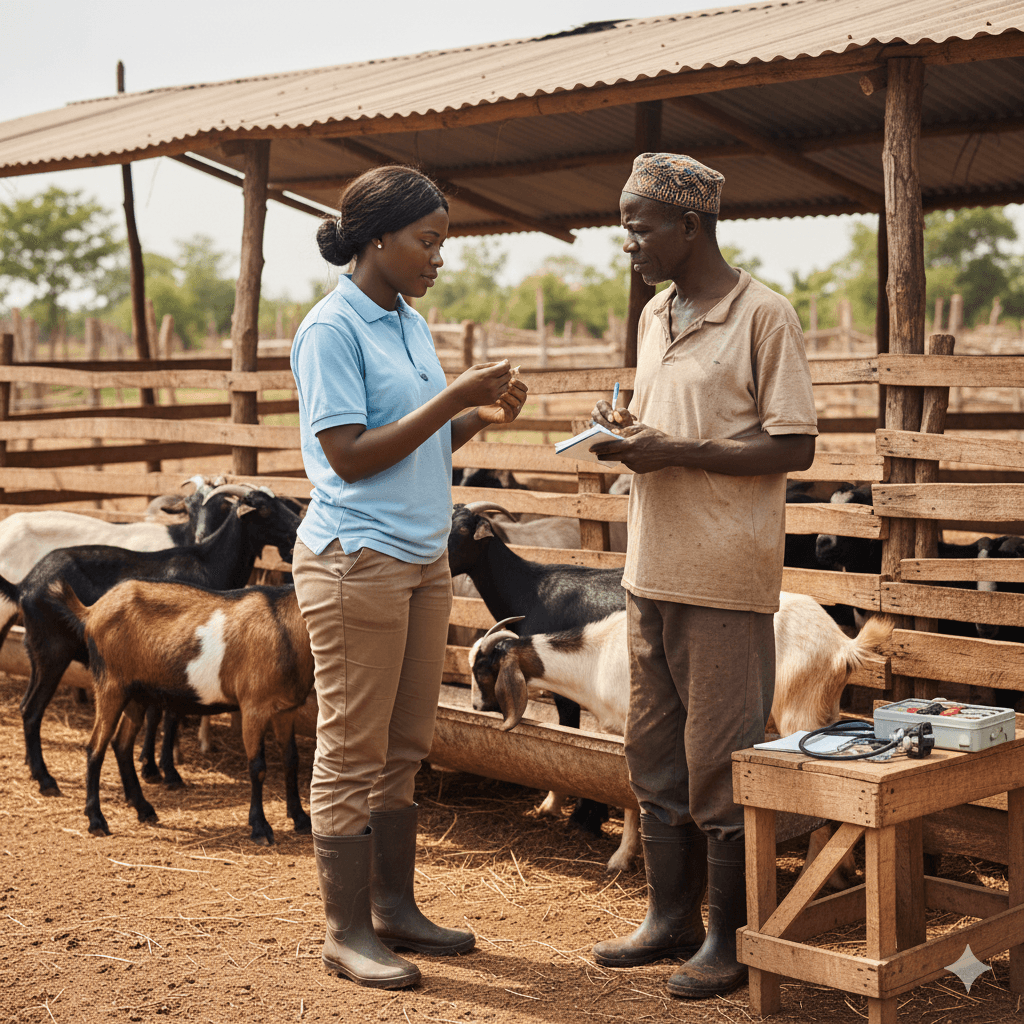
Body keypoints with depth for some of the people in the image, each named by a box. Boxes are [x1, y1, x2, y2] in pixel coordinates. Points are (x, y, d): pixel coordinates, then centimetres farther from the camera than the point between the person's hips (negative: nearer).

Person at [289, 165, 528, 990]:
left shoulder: (412, 325, 13)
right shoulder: (331, 329, -11)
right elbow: (351, 455, -16)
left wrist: (480, 417, 1)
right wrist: (454, 399, -16)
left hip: (424, 557, 8)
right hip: (357, 558, -8)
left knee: (405, 746, 14)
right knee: (353, 751, 0)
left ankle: (394, 906, 25)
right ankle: (347, 931, 10)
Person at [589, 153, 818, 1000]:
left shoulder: (763, 316, -9)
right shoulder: (655, 316, 15)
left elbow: (794, 448, -13)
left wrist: (672, 451, -17)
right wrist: (629, 433, 2)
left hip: (725, 580, -8)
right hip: (652, 573, 8)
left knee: (721, 764, 0)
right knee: (656, 757, 14)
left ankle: (732, 938, 13)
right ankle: (671, 917, 27)